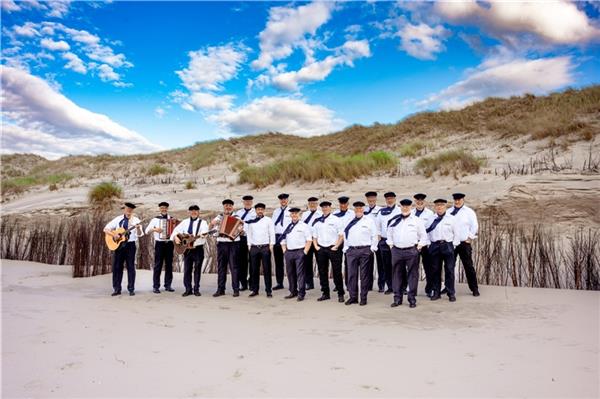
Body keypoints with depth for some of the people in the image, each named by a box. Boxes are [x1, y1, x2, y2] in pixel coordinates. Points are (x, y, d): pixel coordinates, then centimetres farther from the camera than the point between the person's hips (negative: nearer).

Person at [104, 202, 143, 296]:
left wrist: (138, 228, -28)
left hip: (130, 245, -2)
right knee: (117, 267, 4)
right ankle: (117, 289, 13)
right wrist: (113, 234, -12)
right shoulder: (118, 219, 5)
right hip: (118, 244, 2)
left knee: (131, 267, 1)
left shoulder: (135, 220, 1)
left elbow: (139, 234, -7)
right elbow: (106, 229, 6)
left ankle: (131, 289, 7)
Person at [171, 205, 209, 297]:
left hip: (198, 248, -3)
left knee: (197, 269, 2)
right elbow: (176, 230, 10)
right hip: (186, 248, 3)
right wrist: (176, 237, -9)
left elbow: (204, 232, -15)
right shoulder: (185, 222, 13)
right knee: (187, 269, 4)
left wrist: (202, 235, -37)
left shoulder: (203, 222, 2)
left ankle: (196, 289, 10)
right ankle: (188, 289, 11)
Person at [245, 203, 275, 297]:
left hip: (265, 247, -2)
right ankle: (254, 289, 14)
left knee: (267, 269, 0)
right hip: (254, 247, 2)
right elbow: (249, 233, 14)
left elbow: (272, 233, 2)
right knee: (254, 270, 5)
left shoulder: (268, 220, 4)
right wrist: (249, 245, 7)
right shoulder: (251, 221, 11)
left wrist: (271, 245, -4)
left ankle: (268, 290, 5)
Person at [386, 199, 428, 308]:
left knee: (412, 274, 2)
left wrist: (419, 246, -1)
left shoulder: (417, 220, 3)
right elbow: (389, 234, 20)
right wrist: (391, 244, 11)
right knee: (397, 274, 6)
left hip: (412, 251, -2)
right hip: (396, 250, 2)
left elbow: (423, 235, 8)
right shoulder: (394, 220, 9)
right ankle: (397, 298, 14)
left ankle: (412, 299, 11)